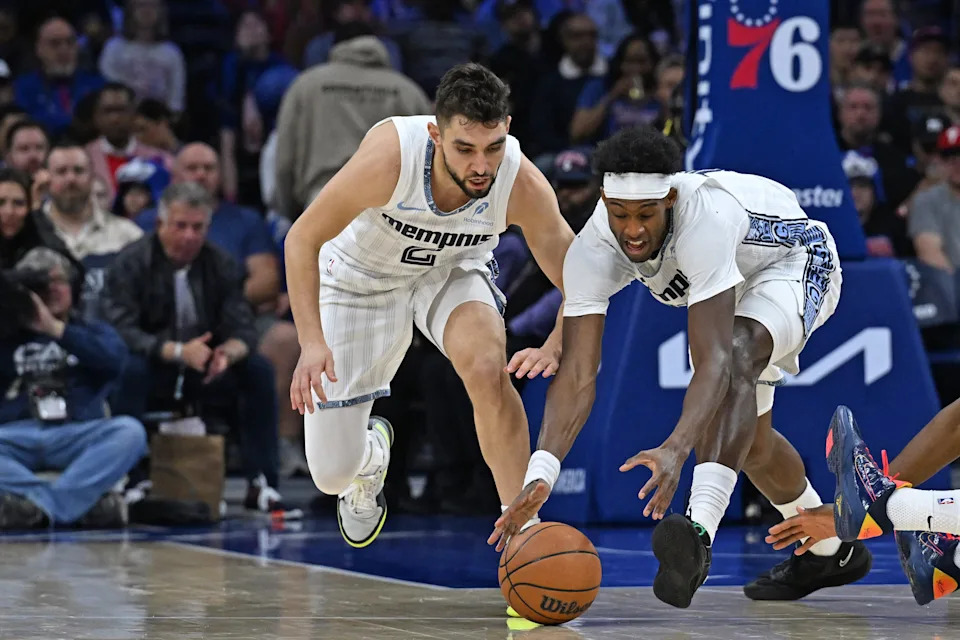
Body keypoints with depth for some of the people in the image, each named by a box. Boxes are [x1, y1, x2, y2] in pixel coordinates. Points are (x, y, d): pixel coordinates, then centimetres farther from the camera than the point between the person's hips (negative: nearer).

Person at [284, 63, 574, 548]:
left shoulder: (523, 185, -31)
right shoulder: (391, 155, -38)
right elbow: (302, 239, -24)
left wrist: (554, 348, -38)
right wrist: (311, 341, -34)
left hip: (451, 271, 1)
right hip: (362, 276, -1)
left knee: (488, 368, -34)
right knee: (332, 473, 1)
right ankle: (371, 453, 41)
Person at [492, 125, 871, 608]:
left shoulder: (705, 219, -44)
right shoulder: (591, 250, -30)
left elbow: (714, 360, -51)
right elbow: (577, 375, -33)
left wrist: (675, 450, -66)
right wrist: (539, 475, -47)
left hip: (798, 263, -7)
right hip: (732, 286, 7)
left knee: (737, 356, -37)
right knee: (745, 436, 16)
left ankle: (700, 531, -52)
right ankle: (832, 551, 42)